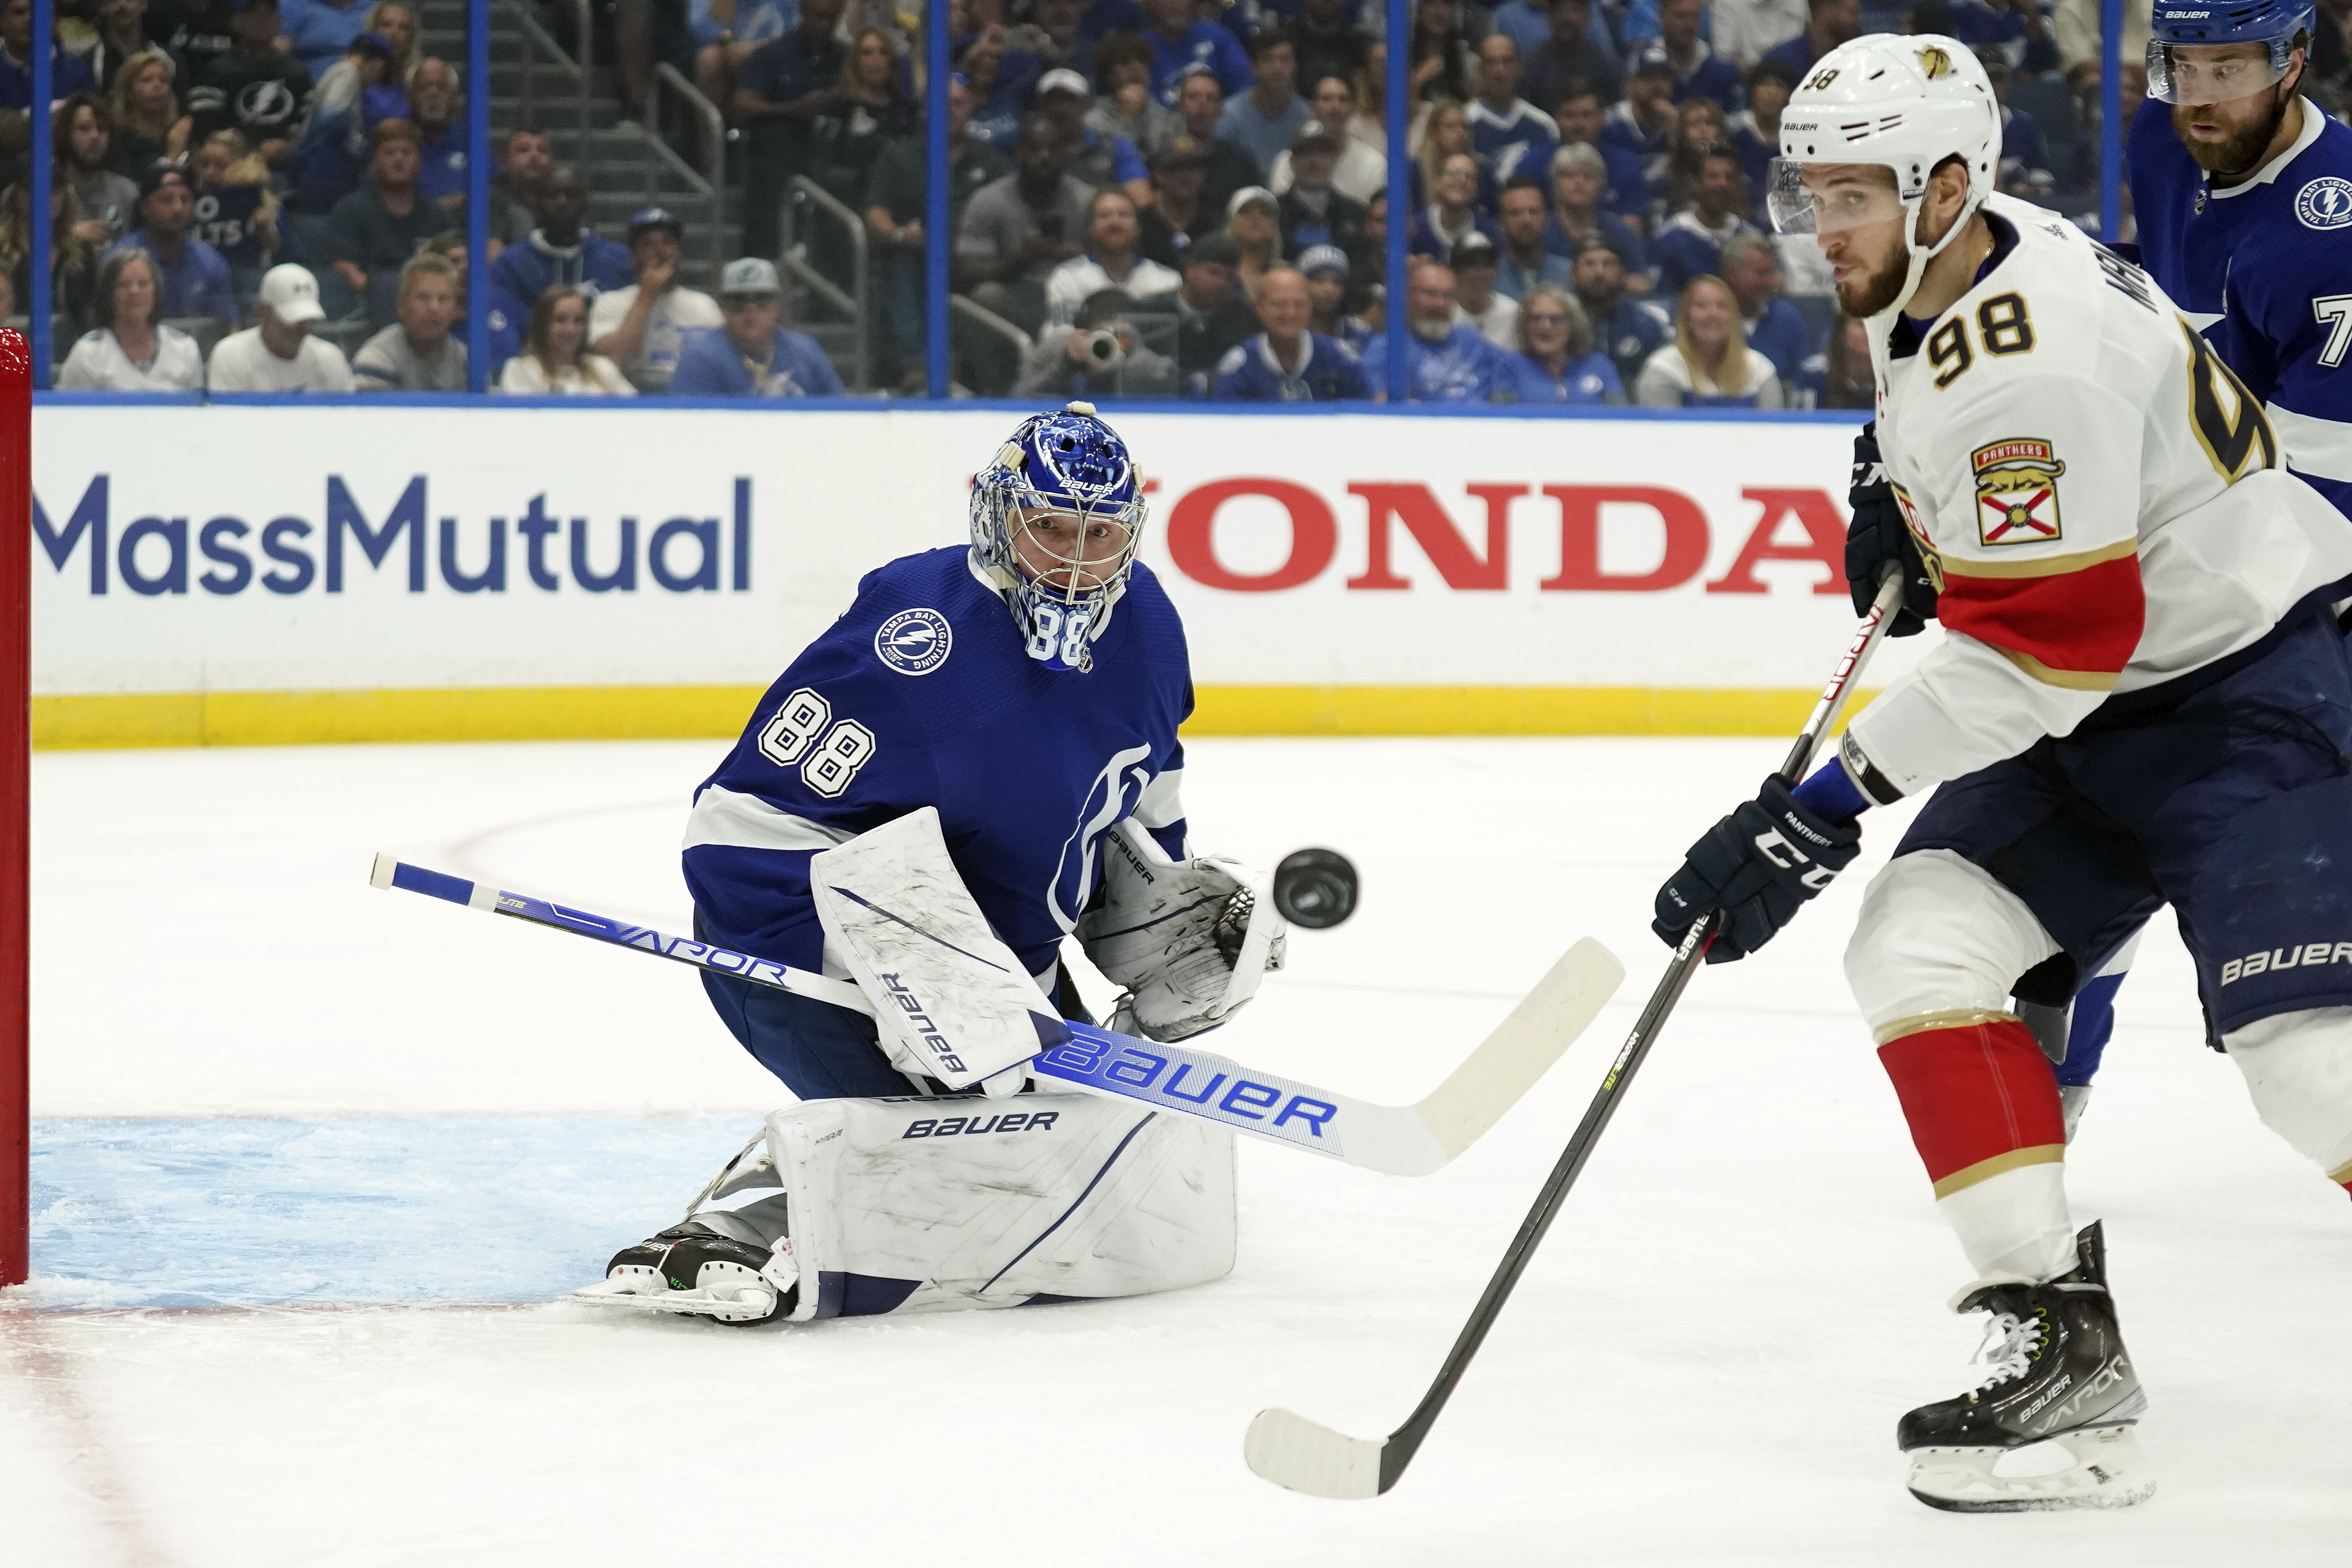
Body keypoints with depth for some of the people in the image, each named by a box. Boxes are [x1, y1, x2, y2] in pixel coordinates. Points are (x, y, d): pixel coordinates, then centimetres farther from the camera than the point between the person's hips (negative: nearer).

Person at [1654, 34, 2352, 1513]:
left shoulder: (2028, 360, -27)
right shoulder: (1931, 269, 2)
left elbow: (2039, 645, -29)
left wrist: (1827, 808, -28)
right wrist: (1911, 502, 17)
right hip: (2102, 711, 10)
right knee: (1921, 948, -8)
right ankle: (2062, 1338, -8)